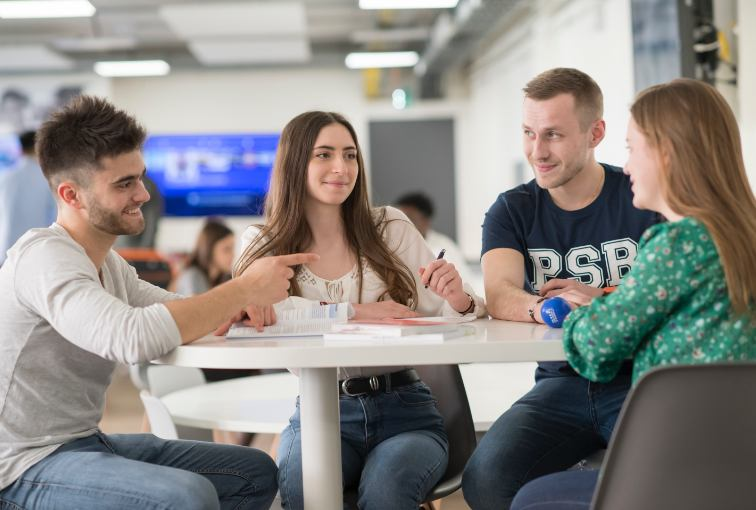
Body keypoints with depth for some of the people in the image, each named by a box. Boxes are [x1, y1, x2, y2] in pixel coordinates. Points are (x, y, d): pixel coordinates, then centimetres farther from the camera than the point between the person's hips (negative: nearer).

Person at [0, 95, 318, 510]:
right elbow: (134, 337, -35)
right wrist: (243, 290, -24)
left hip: (87, 443, 10)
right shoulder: (44, 257, -20)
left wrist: (234, 304, -11)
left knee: (256, 472, 10)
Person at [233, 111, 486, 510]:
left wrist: (457, 300, -19)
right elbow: (258, 312, -15)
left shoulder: (391, 228, 5)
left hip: (404, 408, 1)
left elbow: (443, 320, 4)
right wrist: (356, 313, -18)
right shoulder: (263, 246, 4)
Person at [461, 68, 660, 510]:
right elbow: (500, 297, -10)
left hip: (641, 376, -2)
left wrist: (599, 299, -25)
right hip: (562, 382, 3)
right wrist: (543, 309, -33)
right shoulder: (511, 211, 8)